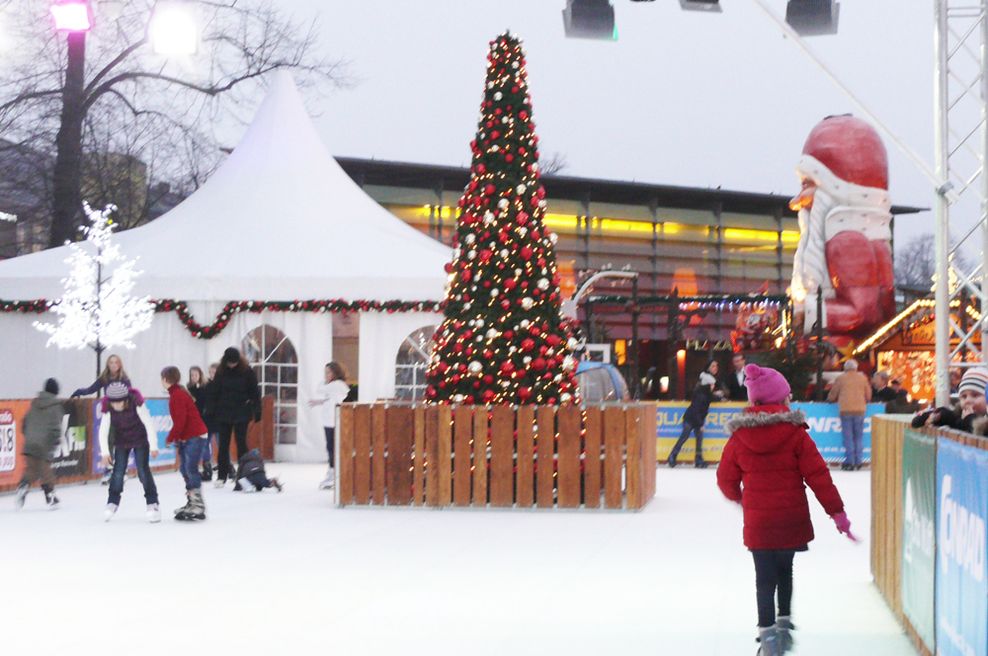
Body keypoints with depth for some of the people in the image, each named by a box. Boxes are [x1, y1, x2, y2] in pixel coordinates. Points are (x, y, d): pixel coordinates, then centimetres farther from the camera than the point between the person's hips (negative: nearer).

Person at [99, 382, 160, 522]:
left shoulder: (136, 403, -29)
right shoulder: (108, 408, -20)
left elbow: (148, 424, -24)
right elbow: (103, 430, -18)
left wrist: (153, 446, -24)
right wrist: (105, 452, -25)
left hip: (140, 440, -3)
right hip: (122, 441, 3)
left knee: (143, 471, -8)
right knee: (118, 472, 0)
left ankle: (152, 504, 1)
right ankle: (113, 502, 16)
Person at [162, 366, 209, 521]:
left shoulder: (178, 396, -16)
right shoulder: (176, 394, 14)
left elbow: (180, 421, -21)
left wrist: (171, 438, -11)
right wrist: (176, 437, 14)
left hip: (195, 436, -10)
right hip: (186, 438, 10)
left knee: (191, 469, -15)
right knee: (185, 470, 11)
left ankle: (198, 505, -17)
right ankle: (191, 503, 17)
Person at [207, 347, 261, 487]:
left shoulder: (247, 372, -5)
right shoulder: (221, 372, 0)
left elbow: (254, 392, -1)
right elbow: (213, 392, 4)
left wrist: (257, 411, -4)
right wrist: (210, 411, 0)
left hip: (241, 414, -2)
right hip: (223, 414, 2)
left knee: (241, 443, 0)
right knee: (223, 445, 4)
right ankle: (221, 476, 8)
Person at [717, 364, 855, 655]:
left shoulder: (739, 437, -2)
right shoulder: (795, 433, -9)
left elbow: (726, 479, 6)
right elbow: (817, 475, -10)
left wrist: (739, 498, 29)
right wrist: (837, 511, -4)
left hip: (757, 520, 0)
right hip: (792, 518, 0)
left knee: (765, 577, 4)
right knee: (784, 569, 21)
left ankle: (768, 632, -3)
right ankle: (784, 621, 29)